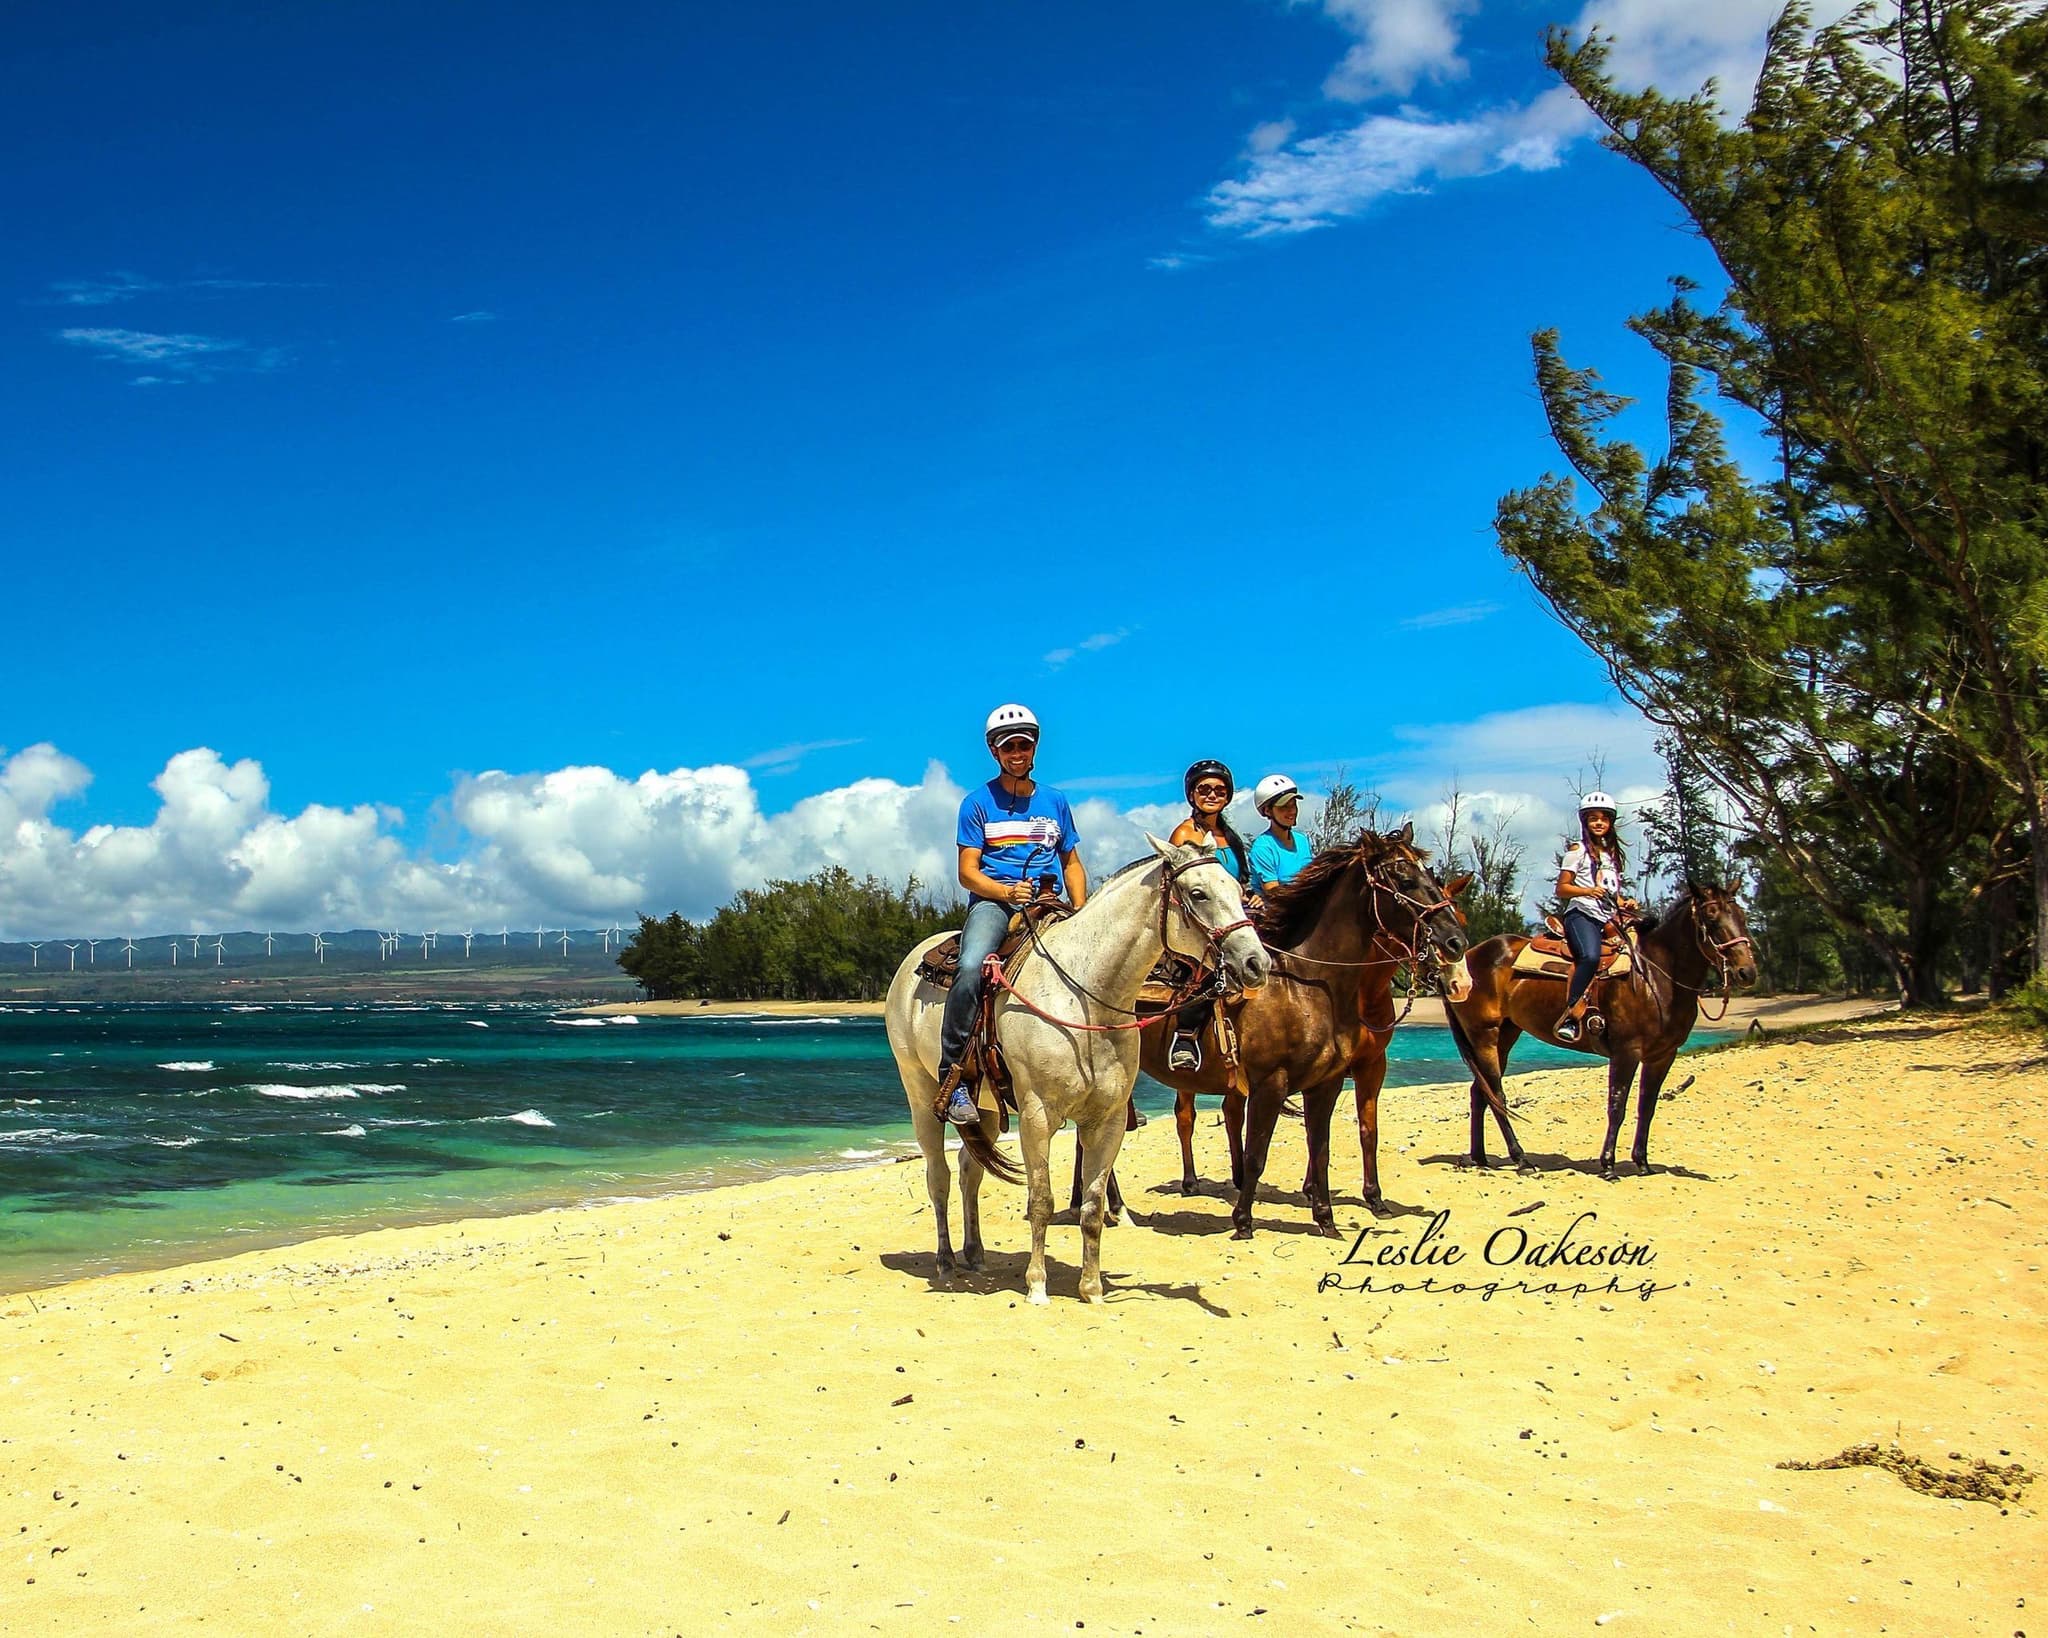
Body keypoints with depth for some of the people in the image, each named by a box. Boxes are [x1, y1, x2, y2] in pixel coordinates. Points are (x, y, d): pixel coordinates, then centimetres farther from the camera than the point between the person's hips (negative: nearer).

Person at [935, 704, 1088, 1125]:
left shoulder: (1055, 802, 16)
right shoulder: (978, 802, 6)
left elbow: (1071, 863, 20)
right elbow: (968, 871, 1)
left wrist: (1081, 912, 3)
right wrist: (1007, 892, -17)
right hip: (993, 901, -3)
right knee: (972, 968, -33)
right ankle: (953, 1079, -29)